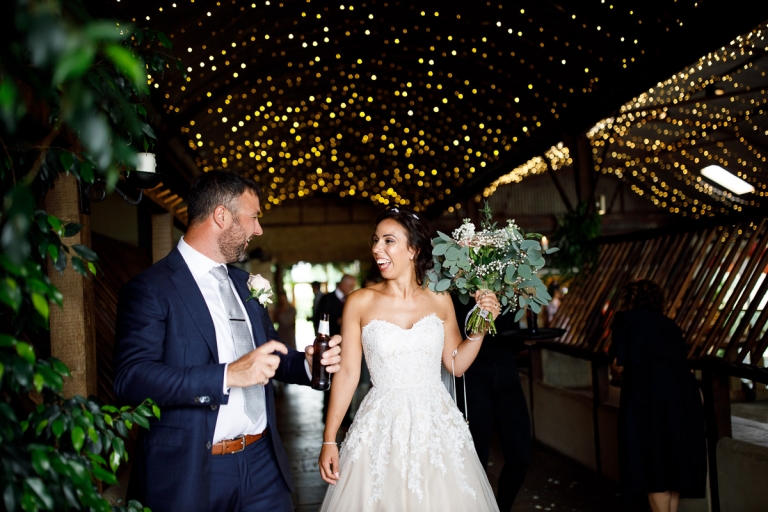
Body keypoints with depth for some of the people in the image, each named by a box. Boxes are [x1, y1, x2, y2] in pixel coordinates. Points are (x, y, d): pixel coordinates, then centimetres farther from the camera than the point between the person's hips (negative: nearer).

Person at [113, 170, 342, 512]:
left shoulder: (243, 283, 13)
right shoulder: (150, 289, -10)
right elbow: (130, 379, -22)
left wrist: (306, 363, 0)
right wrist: (228, 376, -30)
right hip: (191, 471, -6)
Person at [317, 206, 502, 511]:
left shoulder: (439, 300, 1)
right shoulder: (360, 302, -5)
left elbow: (457, 364, 8)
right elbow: (347, 373, -3)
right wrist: (329, 440, -3)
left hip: (436, 424, 2)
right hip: (382, 427, -1)